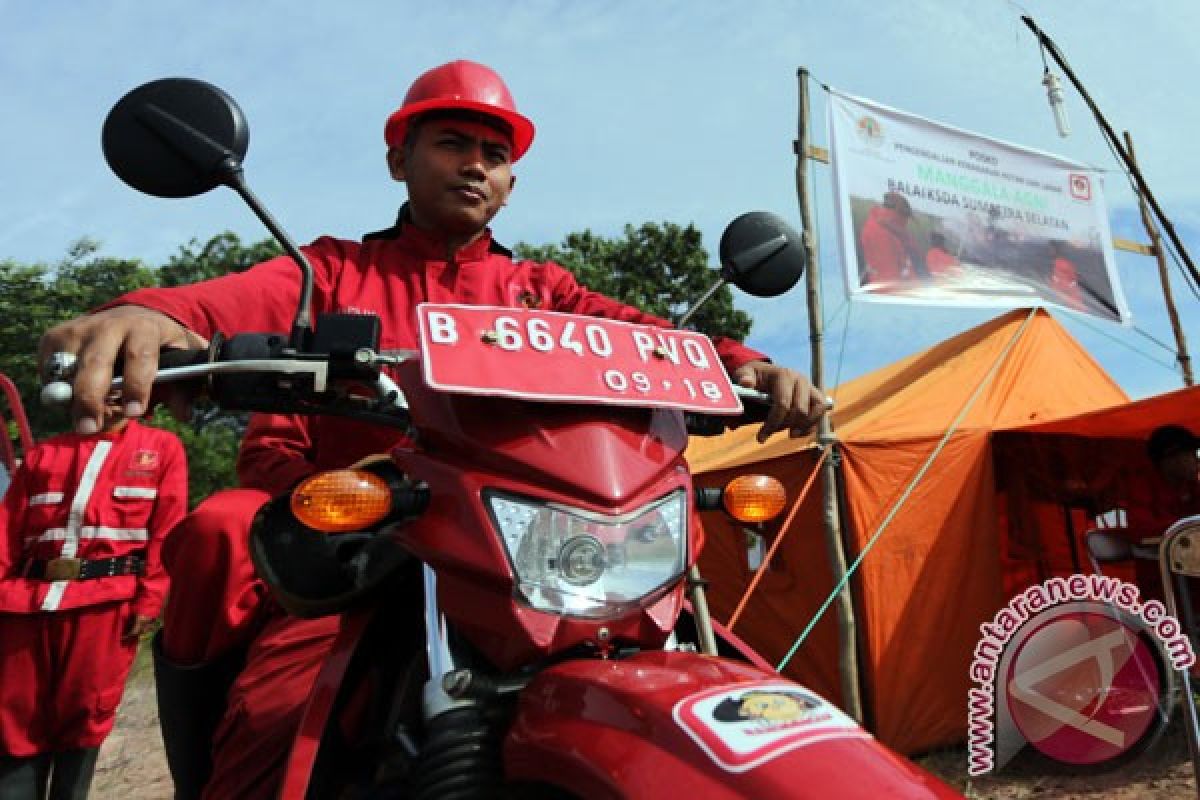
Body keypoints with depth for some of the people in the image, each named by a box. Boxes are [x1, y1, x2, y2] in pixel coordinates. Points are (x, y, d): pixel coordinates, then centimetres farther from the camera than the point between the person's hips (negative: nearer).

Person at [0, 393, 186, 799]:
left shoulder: (162, 446, 9)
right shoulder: (44, 452, 19)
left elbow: (166, 531, 1)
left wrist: (148, 602, -7)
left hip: (105, 603, -3)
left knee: (81, 720, 2)